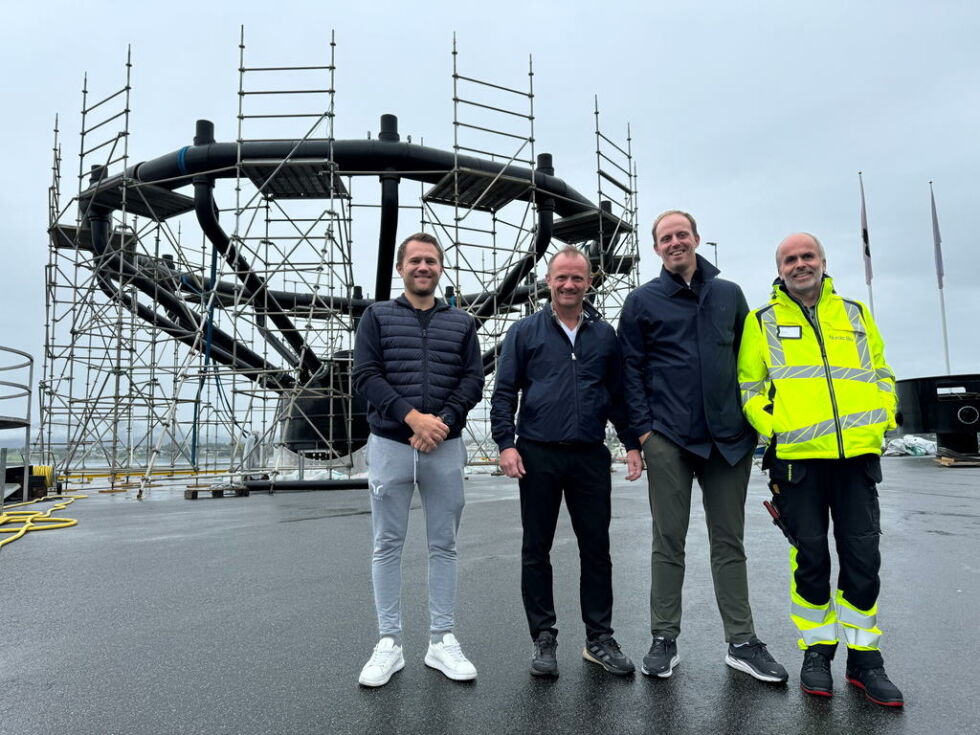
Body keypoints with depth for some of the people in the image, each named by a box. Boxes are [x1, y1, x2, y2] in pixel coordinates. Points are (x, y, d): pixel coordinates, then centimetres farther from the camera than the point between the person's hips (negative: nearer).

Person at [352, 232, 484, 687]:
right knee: (388, 545, 5)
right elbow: (365, 376, -5)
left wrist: (442, 422, -14)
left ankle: (441, 641, 19)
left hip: (446, 447, 2)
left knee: (443, 545, 7)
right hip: (389, 444, -1)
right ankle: (389, 644, 17)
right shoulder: (377, 316, 6)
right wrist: (412, 417, -17)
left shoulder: (462, 323, 11)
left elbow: (473, 381, 2)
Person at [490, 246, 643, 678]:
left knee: (596, 549, 8)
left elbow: (619, 395, 13)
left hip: (591, 457, 2)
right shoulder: (525, 332, 4)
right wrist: (506, 443, -10)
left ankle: (599, 639, 23)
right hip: (538, 456, -2)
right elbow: (504, 392, 1)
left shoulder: (605, 335, 10)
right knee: (536, 552, 6)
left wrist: (632, 443, 5)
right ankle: (544, 639, 21)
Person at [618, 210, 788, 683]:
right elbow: (631, 369, 1)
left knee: (729, 542, 10)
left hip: (729, 437, 3)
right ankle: (664, 641, 16)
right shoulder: (642, 301, 4)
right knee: (668, 542, 5)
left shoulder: (729, 295, 12)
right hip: (668, 439, -2)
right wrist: (642, 429, -7)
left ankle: (742, 643, 20)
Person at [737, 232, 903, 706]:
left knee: (862, 558, 5)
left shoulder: (856, 314, 15)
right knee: (811, 559, 4)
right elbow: (747, 386, 4)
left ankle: (864, 658, 20)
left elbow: (881, 374, 19)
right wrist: (770, 428, -9)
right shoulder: (763, 322, 7)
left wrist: (882, 420, 5)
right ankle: (817, 651, 21)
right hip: (798, 457, -2)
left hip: (858, 454, 3)